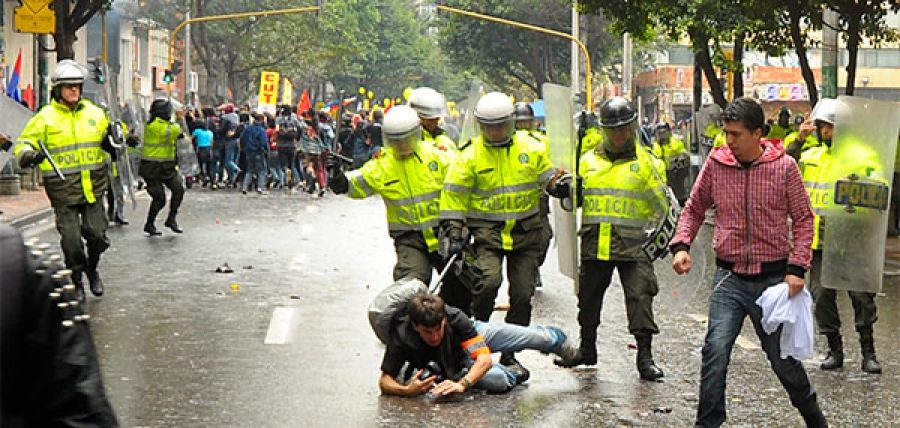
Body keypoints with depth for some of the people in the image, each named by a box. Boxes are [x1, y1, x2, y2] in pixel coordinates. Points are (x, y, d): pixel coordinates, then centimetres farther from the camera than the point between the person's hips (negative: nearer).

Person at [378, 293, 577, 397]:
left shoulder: (454, 317, -40)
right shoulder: (401, 338, -40)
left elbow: (484, 358, -42)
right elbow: (385, 381, -34)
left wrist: (462, 384, -58)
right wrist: (406, 390, -56)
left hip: (474, 335, 0)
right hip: (455, 366, 0)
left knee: (537, 338, 8)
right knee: (499, 381, -23)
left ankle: (560, 342, 47)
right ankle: (512, 375, 17)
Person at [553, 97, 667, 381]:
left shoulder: (646, 162, 3)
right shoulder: (589, 160, 13)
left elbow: (662, 206, 4)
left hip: (633, 243, -4)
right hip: (594, 242, 4)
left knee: (640, 297, -9)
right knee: (588, 298, 12)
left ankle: (644, 356, -4)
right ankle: (587, 349, 28)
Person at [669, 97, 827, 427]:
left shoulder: (784, 166, -5)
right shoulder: (716, 164, -1)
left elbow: (803, 219, 0)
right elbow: (694, 208, 11)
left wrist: (797, 267, -9)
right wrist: (681, 245, -5)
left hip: (772, 278, -1)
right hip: (729, 278, 1)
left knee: (782, 356, 10)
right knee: (716, 350, -15)